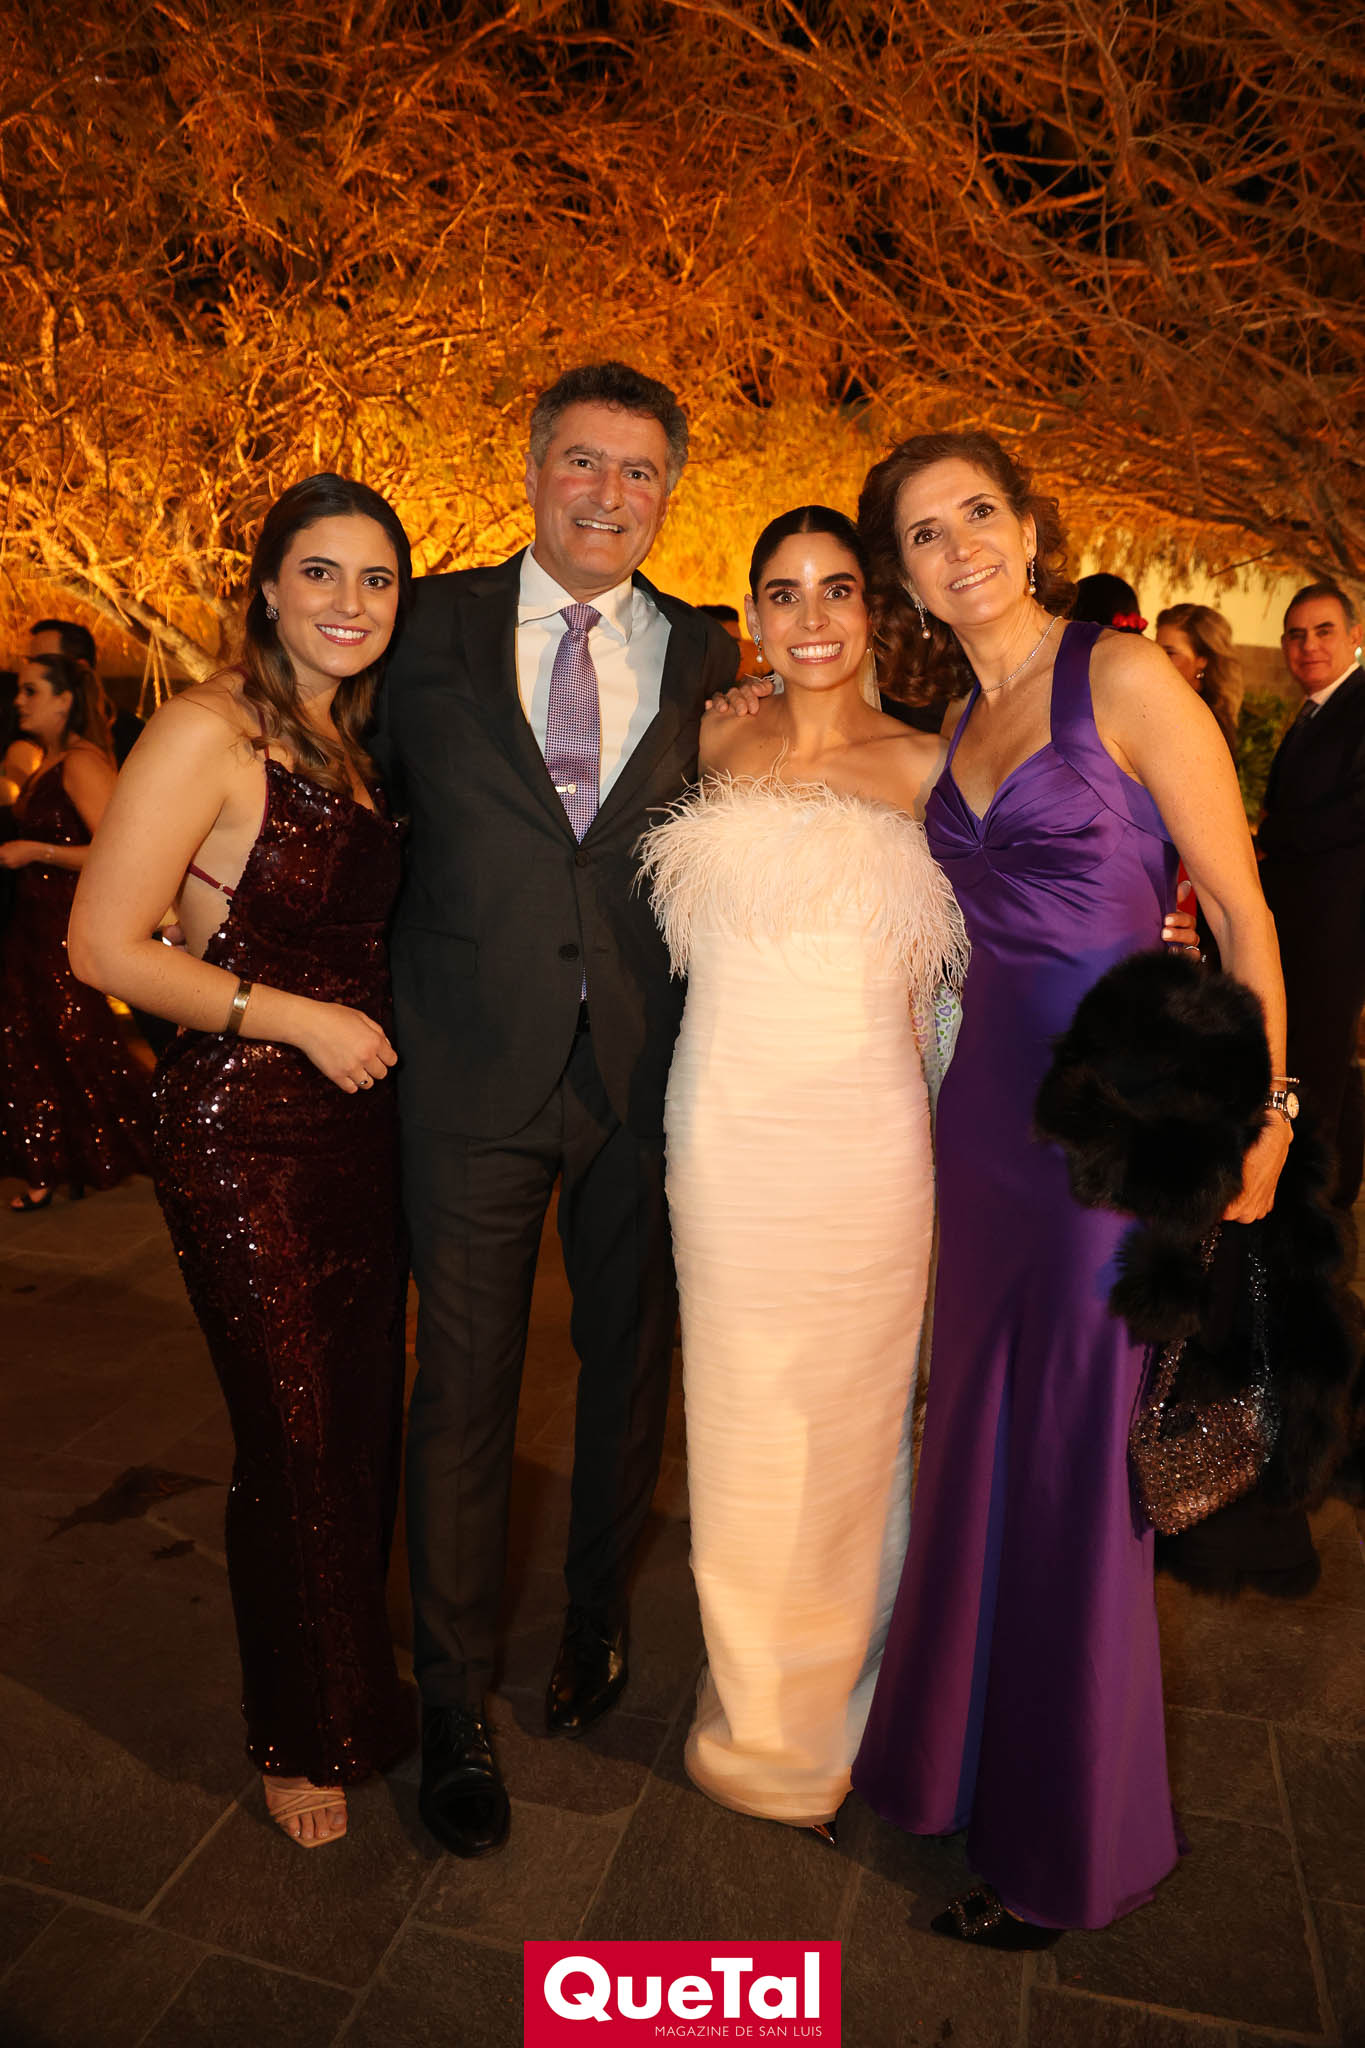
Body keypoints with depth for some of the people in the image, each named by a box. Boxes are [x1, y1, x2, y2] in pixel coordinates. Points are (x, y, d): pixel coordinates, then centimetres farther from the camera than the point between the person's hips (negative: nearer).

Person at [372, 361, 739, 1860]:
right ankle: (451, 1702, 27)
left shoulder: (704, 658, 5)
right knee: (464, 1383, 6)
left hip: (646, 1068, 2)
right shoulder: (436, 626, 3)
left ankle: (596, 1618, 41)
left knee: (630, 1359, 15)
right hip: (475, 1065, -1)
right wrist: (392, 984, 4)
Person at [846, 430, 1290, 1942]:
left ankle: (1069, 1846, 28)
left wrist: (1260, 1111, -6)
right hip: (987, 1100, 7)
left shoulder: (1125, 677, -8)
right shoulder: (959, 717, 12)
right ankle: (964, 1750, 40)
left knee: (1077, 1466, 4)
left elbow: (1239, 912, -7)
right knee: (977, 1435, 16)